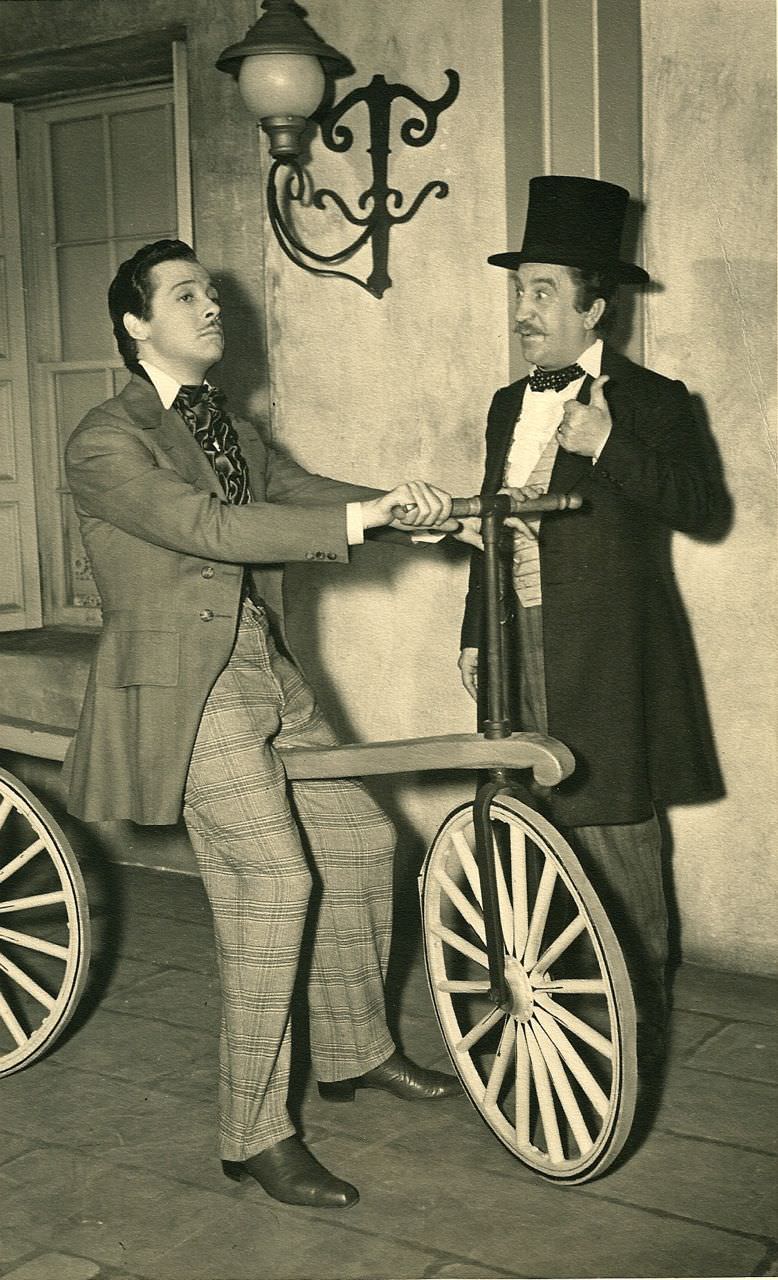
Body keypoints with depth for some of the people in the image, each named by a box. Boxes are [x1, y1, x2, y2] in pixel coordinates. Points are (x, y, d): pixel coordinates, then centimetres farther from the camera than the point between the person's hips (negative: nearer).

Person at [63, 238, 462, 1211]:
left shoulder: (228, 430, 17)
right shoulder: (106, 443, -10)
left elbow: (299, 492, 9)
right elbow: (208, 527, -22)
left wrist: (398, 506, -12)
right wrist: (355, 520, -26)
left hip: (266, 672, 9)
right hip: (185, 686, -8)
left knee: (360, 837, 9)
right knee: (275, 879, -17)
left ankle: (354, 1050, 29)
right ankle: (255, 1134, -6)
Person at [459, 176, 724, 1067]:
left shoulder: (651, 402, -3)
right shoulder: (511, 407, 16)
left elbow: (698, 505, -17)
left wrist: (606, 445, -25)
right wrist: (473, 637, 18)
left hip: (605, 663, -6)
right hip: (520, 658, 6)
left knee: (615, 842, -1)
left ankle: (637, 1031, 13)